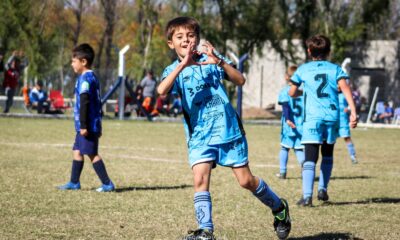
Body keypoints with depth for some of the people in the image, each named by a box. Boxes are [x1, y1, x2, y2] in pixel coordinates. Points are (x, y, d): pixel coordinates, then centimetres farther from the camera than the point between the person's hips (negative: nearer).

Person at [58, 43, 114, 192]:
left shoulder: (85, 78, -14)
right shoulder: (93, 77, 17)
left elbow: (84, 103, -20)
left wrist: (83, 125, -22)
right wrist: (98, 126, 25)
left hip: (87, 125, -10)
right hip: (93, 124, 10)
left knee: (92, 153, -6)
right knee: (77, 151, 13)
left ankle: (107, 184, -5)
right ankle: (74, 182, 17)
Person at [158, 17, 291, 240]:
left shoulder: (211, 58, 0)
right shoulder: (174, 70, 0)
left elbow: (240, 80, -11)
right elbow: (162, 90, -23)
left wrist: (220, 62, -26)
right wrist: (183, 64, -31)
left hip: (228, 130, -1)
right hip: (200, 136, 1)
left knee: (246, 181, 3)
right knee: (200, 180, -17)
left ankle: (280, 208, 25)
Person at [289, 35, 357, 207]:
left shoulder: (303, 69, 9)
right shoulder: (335, 69, 10)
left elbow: (292, 93, 15)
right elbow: (345, 89, -4)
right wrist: (353, 112, -10)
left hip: (313, 117, -2)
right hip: (332, 116, 2)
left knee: (310, 158, -9)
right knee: (327, 155, 23)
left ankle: (307, 196, -21)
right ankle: (323, 189, 20)